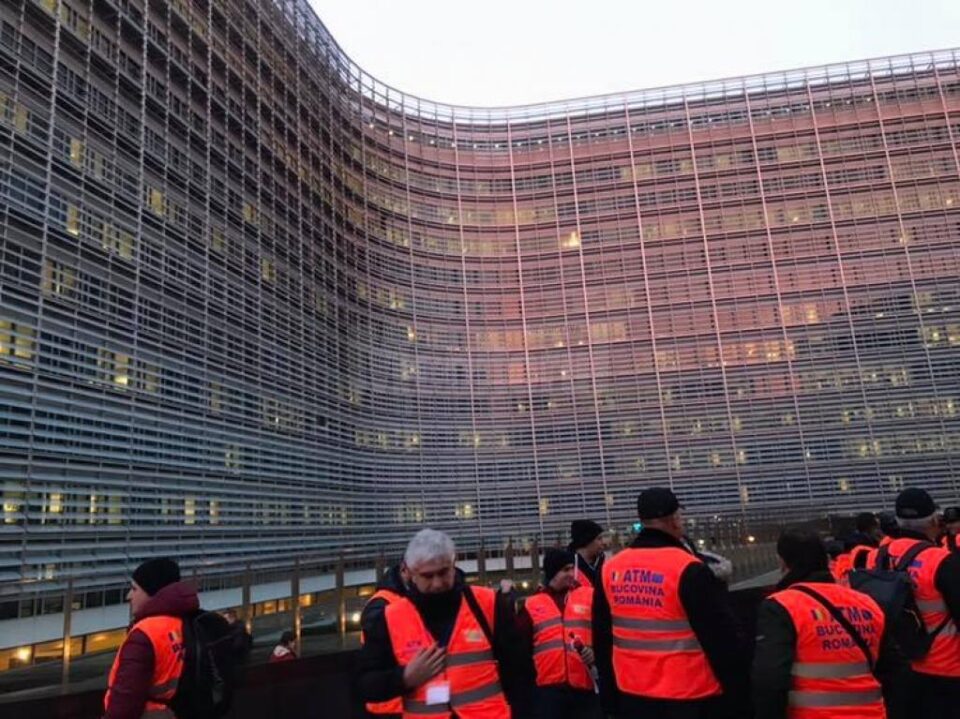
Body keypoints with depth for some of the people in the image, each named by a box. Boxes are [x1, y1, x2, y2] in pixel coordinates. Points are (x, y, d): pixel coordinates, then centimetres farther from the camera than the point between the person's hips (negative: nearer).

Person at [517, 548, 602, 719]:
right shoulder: (531, 605, 9)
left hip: (586, 687, 0)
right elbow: (522, 647, 11)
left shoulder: (590, 596, 8)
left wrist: (595, 653, -9)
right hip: (548, 688, 0)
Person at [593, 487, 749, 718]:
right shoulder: (688, 570, -17)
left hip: (632, 698, 5)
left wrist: (610, 699, 19)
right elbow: (723, 640, -14)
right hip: (689, 700, -5)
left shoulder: (610, 570, 1)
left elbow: (602, 641, 9)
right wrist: (738, 700, -3)